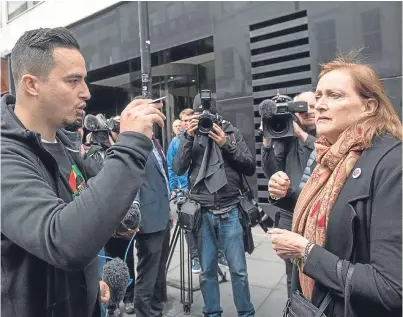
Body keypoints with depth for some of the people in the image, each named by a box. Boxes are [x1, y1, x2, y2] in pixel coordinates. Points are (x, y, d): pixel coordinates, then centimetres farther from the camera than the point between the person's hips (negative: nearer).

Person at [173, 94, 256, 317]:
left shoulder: (231, 132, 2)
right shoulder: (190, 135, 5)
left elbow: (250, 168, -2)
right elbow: (178, 169, -5)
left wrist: (227, 144, -14)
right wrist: (188, 137, -13)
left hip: (229, 212, -1)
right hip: (202, 213, 1)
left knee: (238, 270, 6)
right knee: (207, 270, 11)